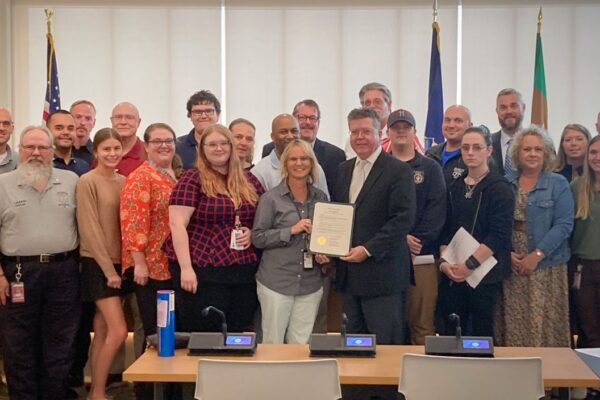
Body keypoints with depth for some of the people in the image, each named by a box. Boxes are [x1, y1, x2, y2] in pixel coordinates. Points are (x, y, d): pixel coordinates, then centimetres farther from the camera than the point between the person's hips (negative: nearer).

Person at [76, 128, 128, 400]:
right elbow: (90, 229, -13)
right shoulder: (87, 181, -9)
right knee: (118, 331, -11)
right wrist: (108, 268, -15)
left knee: (102, 332, 10)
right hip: (97, 265, -6)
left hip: (119, 263, 6)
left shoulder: (123, 181, 10)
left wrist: (119, 266, 4)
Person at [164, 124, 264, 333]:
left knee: (237, 333, 12)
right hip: (202, 271, -5)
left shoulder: (248, 180, 11)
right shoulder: (192, 179, -4)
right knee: (203, 334, 3)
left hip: (244, 272, 5)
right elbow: (177, 224, -11)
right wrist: (185, 268, -16)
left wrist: (253, 232, -1)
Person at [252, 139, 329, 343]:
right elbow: (257, 237, -7)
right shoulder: (271, 198, -4)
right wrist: (291, 230, -17)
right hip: (276, 282, -3)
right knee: (273, 343, 6)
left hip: (310, 283, 3)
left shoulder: (321, 198, 9)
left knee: (301, 345, 8)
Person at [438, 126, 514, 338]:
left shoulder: (499, 187, -3)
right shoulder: (454, 188, 13)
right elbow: (445, 230, 12)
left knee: (482, 334, 1)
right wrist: (444, 261, -3)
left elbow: (499, 234, -11)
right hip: (453, 274, 4)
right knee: (450, 334, 5)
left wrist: (470, 264, -16)